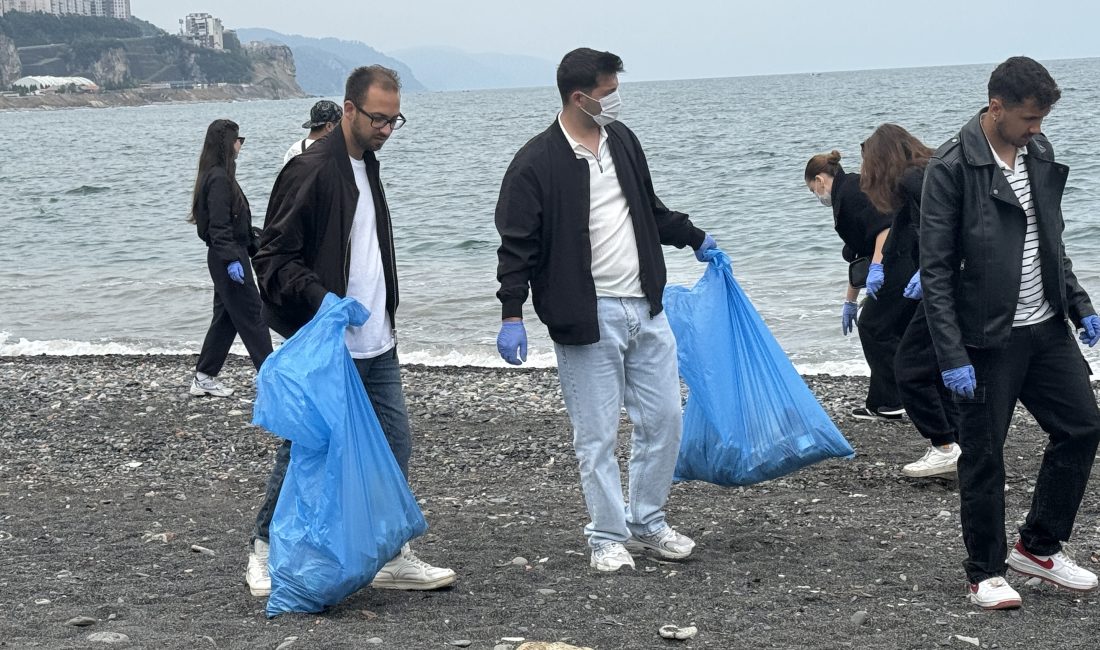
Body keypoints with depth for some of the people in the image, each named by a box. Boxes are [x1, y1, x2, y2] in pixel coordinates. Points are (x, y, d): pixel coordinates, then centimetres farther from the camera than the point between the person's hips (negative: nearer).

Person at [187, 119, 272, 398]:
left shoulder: (217, 175, 14)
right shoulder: (220, 178, -17)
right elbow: (219, 225, -23)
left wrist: (255, 248, 26)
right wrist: (231, 259, -28)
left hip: (225, 256, 10)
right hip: (229, 254, -10)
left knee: (226, 316, 13)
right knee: (252, 314, -5)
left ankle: (204, 378, 17)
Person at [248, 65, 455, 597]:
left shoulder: (367, 166, 15)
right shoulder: (311, 171, -14)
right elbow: (274, 258, -16)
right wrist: (322, 299, -29)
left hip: (376, 347, 8)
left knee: (394, 446, 8)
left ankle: (391, 557, 16)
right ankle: (265, 553, 16)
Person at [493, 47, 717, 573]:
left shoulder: (622, 140, 10)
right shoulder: (536, 164, -11)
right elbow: (517, 246, -11)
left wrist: (694, 239, 34)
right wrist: (512, 316, -17)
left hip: (645, 308, 7)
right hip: (587, 317, -6)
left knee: (664, 420, 10)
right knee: (597, 435, 0)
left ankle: (647, 523, 25)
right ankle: (608, 538, 14)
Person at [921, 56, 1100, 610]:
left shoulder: (1039, 153, 7)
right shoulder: (951, 168, -14)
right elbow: (935, 271, -15)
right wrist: (952, 357, -19)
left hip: (1047, 328, 7)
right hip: (987, 340, -7)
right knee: (984, 458, 2)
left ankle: (1039, 547, 25)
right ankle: (986, 573, 18)